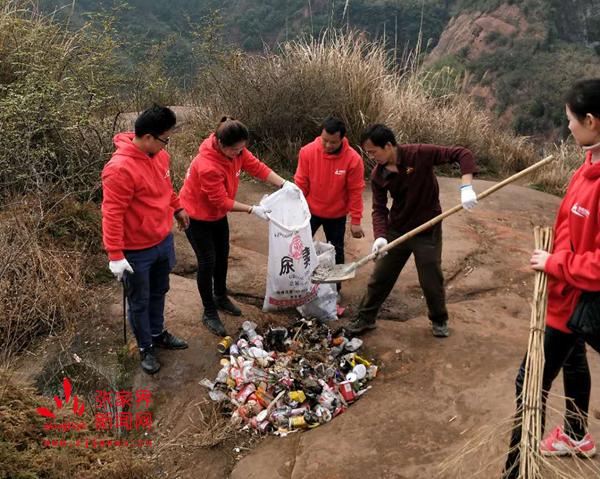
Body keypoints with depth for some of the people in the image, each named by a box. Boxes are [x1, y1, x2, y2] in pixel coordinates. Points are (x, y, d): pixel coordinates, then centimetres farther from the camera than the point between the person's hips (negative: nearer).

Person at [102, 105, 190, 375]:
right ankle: (145, 348, 33)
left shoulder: (159, 155, -2)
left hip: (163, 241, 8)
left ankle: (158, 334, 46)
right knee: (139, 302, 14)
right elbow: (112, 215, -26)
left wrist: (177, 209, 26)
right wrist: (115, 255, -25)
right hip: (137, 251, -7)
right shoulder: (120, 169, -28)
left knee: (159, 293, 25)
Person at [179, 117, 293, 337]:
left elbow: (257, 167, -10)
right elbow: (221, 201, -31)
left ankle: (221, 297, 39)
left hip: (218, 214, 8)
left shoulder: (235, 151, -15)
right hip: (197, 216, -8)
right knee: (207, 261, -2)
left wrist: (284, 183, -22)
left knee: (222, 256, 18)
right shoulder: (207, 166, -38)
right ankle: (209, 313, 13)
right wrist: (252, 210, -28)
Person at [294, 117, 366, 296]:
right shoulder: (307, 151, -17)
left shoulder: (353, 159, -21)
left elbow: (355, 192, -13)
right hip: (310, 211, 1)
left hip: (336, 215, -1)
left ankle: (335, 289, 33)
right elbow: (301, 183, -8)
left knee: (336, 252, 14)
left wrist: (355, 221, -10)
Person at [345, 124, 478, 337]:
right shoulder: (378, 175, -8)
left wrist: (466, 187, -32)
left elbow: (462, 154, -20)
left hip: (427, 230, -3)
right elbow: (379, 208, -6)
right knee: (380, 277, 10)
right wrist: (380, 236, -23)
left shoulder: (419, 154, -22)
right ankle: (365, 318, 28)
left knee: (431, 280, 8)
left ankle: (439, 320, 34)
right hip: (396, 230, 4)